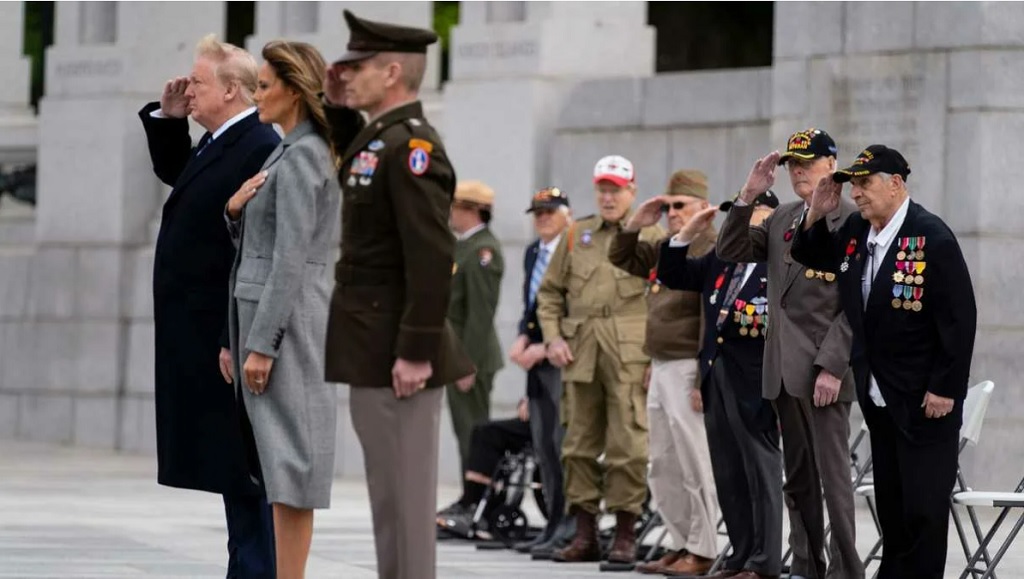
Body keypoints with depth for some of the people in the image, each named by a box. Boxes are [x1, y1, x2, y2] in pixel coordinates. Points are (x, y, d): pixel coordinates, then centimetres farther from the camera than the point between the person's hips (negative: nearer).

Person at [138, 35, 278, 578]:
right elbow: (173, 173, 36)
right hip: (201, 335, 10)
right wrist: (166, 118, 19)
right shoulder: (217, 144, 14)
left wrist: (236, 343, -24)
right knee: (227, 460, 11)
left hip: (229, 337, -10)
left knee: (244, 467, -6)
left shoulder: (262, 151, -17)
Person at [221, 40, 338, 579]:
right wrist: (235, 210, 0)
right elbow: (259, 246, 21)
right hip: (265, 310, 10)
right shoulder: (300, 153, 17)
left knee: (288, 456, -10)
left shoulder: (299, 158, -13)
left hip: (283, 319, -10)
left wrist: (261, 345, -19)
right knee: (280, 460, 9)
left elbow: (290, 259, -18)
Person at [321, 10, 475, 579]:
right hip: (373, 346, 10)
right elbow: (350, 174, 36)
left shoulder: (411, 145, -17)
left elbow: (432, 258, -23)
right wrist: (337, 107, 19)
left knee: (403, 491, -6)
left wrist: (417, 353, -25)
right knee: (388, 490, 14)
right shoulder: (378, 137, 13)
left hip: (398, 350, -10)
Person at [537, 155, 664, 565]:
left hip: (630, 357, -4)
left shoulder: (651, 237, 5)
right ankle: (584, 535, 12)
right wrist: (552, 337, 4)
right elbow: (550, 291, 18)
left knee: (627, 446, -6)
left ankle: (625, 535, 0)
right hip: (580, 356, 4)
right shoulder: (576, 236, 15)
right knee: (580, 443, 6)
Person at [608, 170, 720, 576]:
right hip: (662, 370, 10)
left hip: (689, 370, -10)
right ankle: (681, 545, 19)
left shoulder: (713, 251, -12)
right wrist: (636, 224, 11)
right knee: (663, 467, 12)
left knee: (695, 466, -6)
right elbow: (621, 258, 30)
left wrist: (705, 381, -21)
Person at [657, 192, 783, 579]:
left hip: (755, 385, -8)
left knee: (761, 473, -1)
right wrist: (688, 233, 8)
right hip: (717, 381, 8)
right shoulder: (720, 260, 14)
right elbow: (673, 276, 21)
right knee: (728, 476, 11)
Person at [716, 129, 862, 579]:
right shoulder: (782, 220, 15)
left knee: (832, 474, -7)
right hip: (783, 368, 7)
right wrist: (748, 196, 1)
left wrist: (831, 366, -18)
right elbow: (730, 253, 12)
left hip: (822, 369, -7)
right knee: (797, 478, 11)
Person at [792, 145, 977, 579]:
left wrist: (944, 389, -18)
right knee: (890, 505, 14)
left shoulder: (932, 238, -17)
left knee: (922, 508, -4)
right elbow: (812, 258, 20)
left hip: (925, 400, -7)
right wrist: (817, 215, 0)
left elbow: (959, 319, -17)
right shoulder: (856, 233, 4)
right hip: (879, 397, 7)